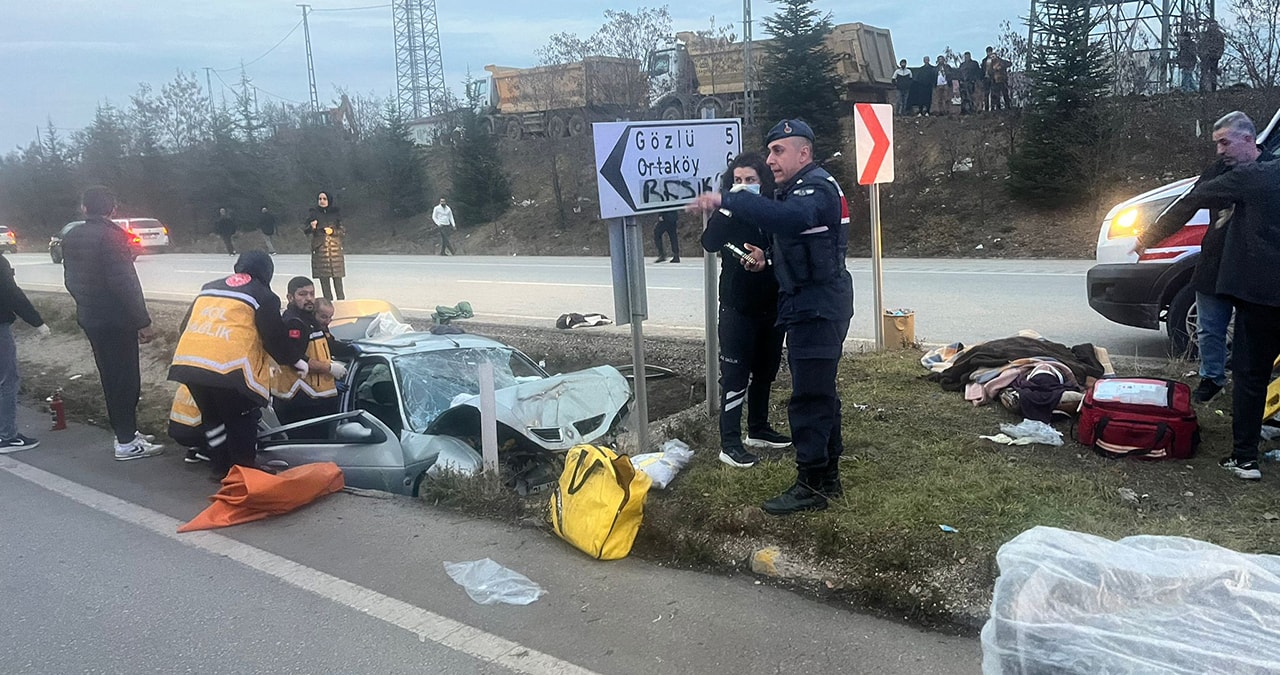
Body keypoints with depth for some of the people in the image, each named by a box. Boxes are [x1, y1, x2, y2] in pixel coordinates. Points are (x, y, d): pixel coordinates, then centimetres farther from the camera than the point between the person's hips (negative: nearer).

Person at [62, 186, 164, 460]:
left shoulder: (71, 237, 9)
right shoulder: (111, 235, -17)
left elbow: (70, 280, 15)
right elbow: (124, 282, -21)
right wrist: (143, 322, -18)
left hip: (89, 316, 8)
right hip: (115, 319, -8)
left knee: (111, 376, 17)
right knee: (125, 378, -1)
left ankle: (126, 431, 27)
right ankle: (127, 443, 3)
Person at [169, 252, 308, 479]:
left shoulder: (209, 288, 27)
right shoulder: (262, 296, 8)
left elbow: (186, 325, 31)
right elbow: (275, 337, 4)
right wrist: (295, 360, 19)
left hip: (187, 361, 6)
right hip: (228, 366, -6)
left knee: (212, 417, 23)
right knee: (242, 422, 11)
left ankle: (221, 469, 30)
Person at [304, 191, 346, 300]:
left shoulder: (335, 214, 7)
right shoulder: (313, 214, 6)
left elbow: (343, 232, 8)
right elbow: (306, 232, 5)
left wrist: (333, 231, -10)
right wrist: (312, 227, -16)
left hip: (335, 249, 0)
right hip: (320, 250, 0)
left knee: (337, 278, -5)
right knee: (324, 279, 1)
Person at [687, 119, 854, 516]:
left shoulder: (818, 189, -15)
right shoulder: (797, 190, 19)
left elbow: (787, 217, -39)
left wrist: (726, 201, -42)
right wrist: (767, 259, 6)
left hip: (817, 308, -11)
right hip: (810, 306, 11)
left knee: (809, 396, -8)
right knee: (820, 393, 16)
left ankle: (811, 484, -1)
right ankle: (828, 477, 27)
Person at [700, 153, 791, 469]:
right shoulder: (728, 213, -3)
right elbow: (709, 242, -20)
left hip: (771, 305, 4)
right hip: (737, 306, -3)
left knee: (764, 371, 15)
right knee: (735, 374, -4)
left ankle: (758, 429, 31)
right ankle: (729, 443, 0)